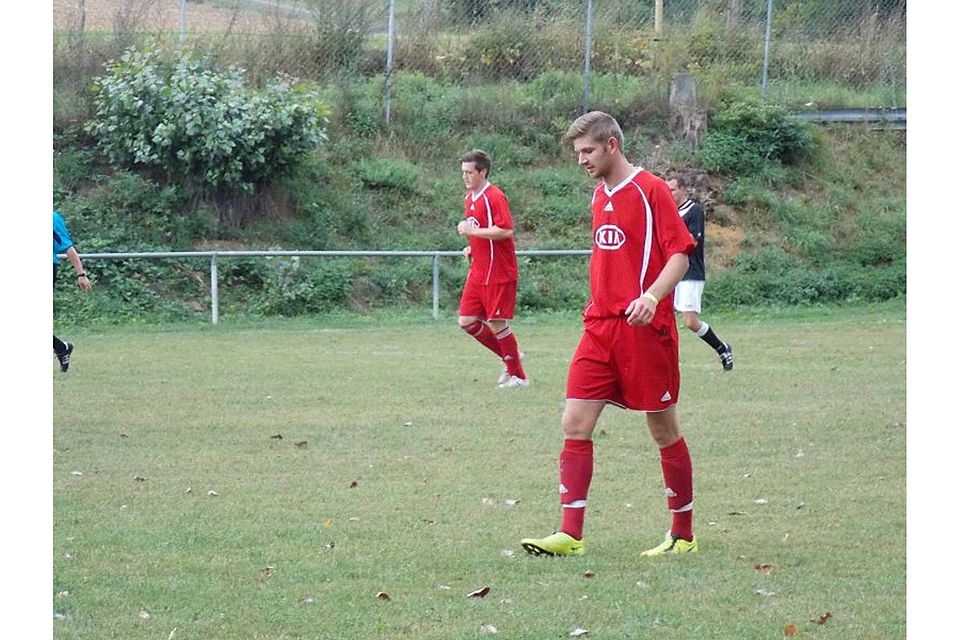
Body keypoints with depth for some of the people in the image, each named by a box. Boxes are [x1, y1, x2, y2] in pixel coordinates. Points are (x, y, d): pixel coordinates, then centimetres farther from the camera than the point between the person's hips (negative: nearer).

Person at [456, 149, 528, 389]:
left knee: (497, 324, -5)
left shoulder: (494, 197, -15)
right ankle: (510, 358, 20)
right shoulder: (469, 198, 14)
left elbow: (505, 231, -24)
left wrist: (473, 231, -21)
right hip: (478, 272, 9)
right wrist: (472, 248, 10)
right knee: (466, 321, 5)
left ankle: (518, 376, 7)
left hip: (498, 274, -9)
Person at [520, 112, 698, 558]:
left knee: (663, 429, 3)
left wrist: (651, 297, -26)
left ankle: (683, 535, 14)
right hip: (600, 328, 7)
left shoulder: (650, 190, -8)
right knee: (575, 424, -4)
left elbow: (680, 254, -12)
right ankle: (570, 535, -5)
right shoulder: (600, 195, 15)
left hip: (645, 329, -7)